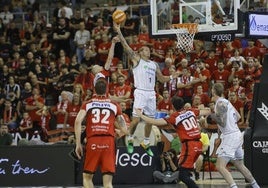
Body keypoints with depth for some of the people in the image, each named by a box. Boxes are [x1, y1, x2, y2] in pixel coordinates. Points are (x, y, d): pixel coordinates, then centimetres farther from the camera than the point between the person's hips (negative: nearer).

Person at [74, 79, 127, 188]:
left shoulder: (87, 104, 12)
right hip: (109, 142, 0)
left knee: (87, 177, 15)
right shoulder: (114, 105, 14)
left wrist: (78, 144, -2)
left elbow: (78, 121, -4)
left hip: (92, 142, 0)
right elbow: (122, 127, 14)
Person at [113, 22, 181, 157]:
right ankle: (130, 140, 9)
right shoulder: (136, 59, 4)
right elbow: (126, 46, -6)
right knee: (136, 119, -12)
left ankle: (146, 144, 21)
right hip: (140, 92, -6)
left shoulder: (154, 65, 20)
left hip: (151, 93, 6)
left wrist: (172, 77, 10)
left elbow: (162, 79, 28)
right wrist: (118, 32, -15)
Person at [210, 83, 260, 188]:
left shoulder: (220, 103, -13)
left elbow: (222, 122, -18)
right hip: (237, 135, 10)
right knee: (239, 165, 22)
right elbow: (237, 117, 23)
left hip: (230, 137, -10)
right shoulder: (226, 102, 15)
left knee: (220, 166, -15)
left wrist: (211, 115, -9)